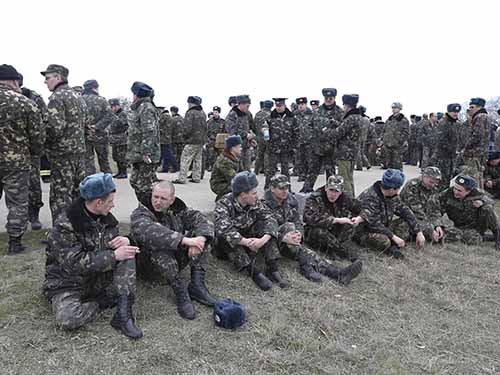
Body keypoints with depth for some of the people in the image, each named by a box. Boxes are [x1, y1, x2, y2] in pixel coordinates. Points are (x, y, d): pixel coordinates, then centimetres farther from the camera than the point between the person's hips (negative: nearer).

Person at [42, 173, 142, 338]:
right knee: (68, 318, -33)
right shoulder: (64, 225, -21)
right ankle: (105, 301, -8)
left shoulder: (105, 218, -1)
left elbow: (114, 243, 8)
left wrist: (125, 241, -18)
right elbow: (75, 263, -27)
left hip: (99, 278, 6)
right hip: (68, 283, -5)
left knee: (128, 257, -17)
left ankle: (123, 313, -22)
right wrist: (114, 256, -29)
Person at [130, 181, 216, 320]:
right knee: (158, 245, -36)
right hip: (150, 265, -5)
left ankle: (197, 284, -20)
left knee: (202, 235, -13)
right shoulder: (139, 215, -14)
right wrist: (185, 240, -45)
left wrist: (200, 238, -32)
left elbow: (201, 220, -9)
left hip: (176, 260, 5)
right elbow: (151, 233, -37)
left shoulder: (178, 209, 2)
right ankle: (180, 291, -31)